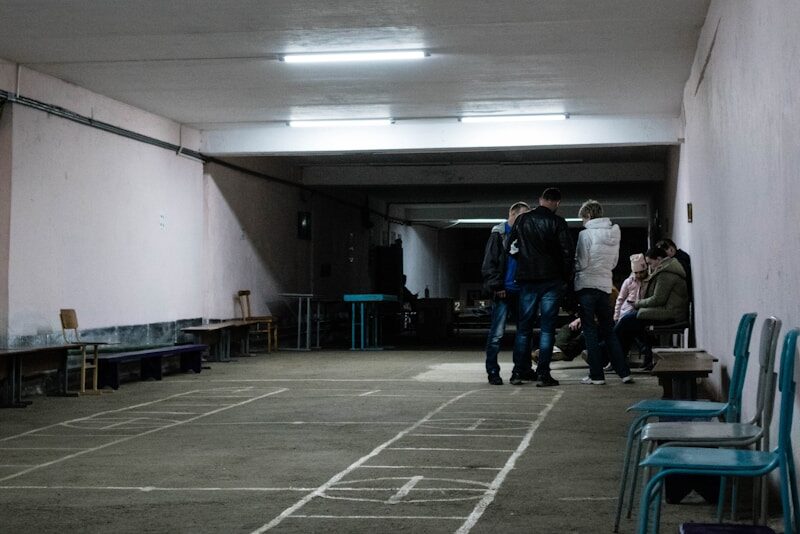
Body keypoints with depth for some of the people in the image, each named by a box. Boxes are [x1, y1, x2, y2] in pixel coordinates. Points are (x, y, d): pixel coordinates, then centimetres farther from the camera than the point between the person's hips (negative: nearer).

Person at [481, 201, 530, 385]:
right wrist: (496, 286, -14)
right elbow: (489, 264, -6)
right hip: (503, 292, -6)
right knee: (497, 333, -5)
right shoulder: (498, 234, -1)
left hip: (520, 291, 6)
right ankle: (492, 371, 1)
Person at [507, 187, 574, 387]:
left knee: (523, 327, 11)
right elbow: (568, 252, -9)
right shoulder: (557, 222, -6)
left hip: (526, 280, 3)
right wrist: (566, 277, 4)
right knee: (547, 328, 0)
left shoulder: (522, 220, 4)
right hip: (551, 280, -3)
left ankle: (519, 372, 12)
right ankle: (543, 374, -3)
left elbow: (510, 247, 7)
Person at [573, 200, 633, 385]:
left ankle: (596, 375, 1)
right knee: (608, 330, 13)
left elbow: (581, 263, -11)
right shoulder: (615, 234, 8)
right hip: (605, 286, 6)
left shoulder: (586, 234, -11)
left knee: (590, 331, 0)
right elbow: (614, 262, 15)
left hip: (586, 285, -6)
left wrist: (572, 266, 7)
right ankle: (624, 372, 9)